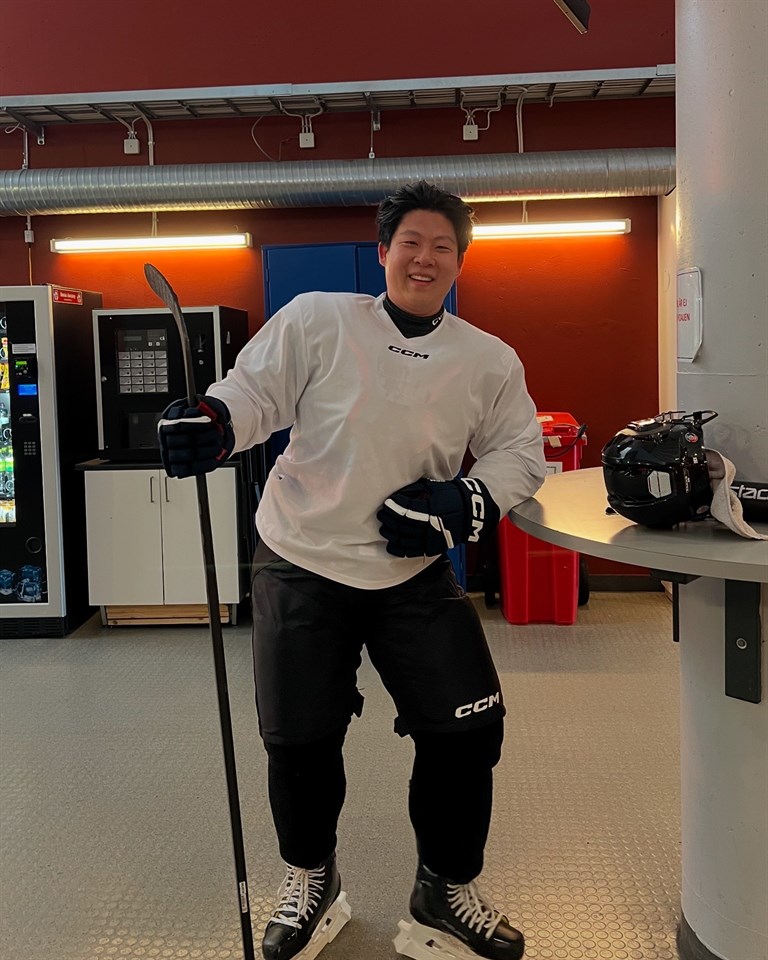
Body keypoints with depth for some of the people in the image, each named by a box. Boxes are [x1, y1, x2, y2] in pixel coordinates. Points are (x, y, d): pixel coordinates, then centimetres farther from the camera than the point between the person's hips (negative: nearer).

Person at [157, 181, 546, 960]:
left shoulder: (489, 362, 4)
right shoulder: (317, 320, -3)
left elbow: (518, 455, 5)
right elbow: (255, 390, -5)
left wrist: (463, 503, -12)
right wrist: (210, 423, -26)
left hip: (415, 573, 2)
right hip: (301, 566, -2)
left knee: (467, 730, 0)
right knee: (299, 739, 5)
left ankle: (446, 893, 26)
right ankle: (310, 879, 35)